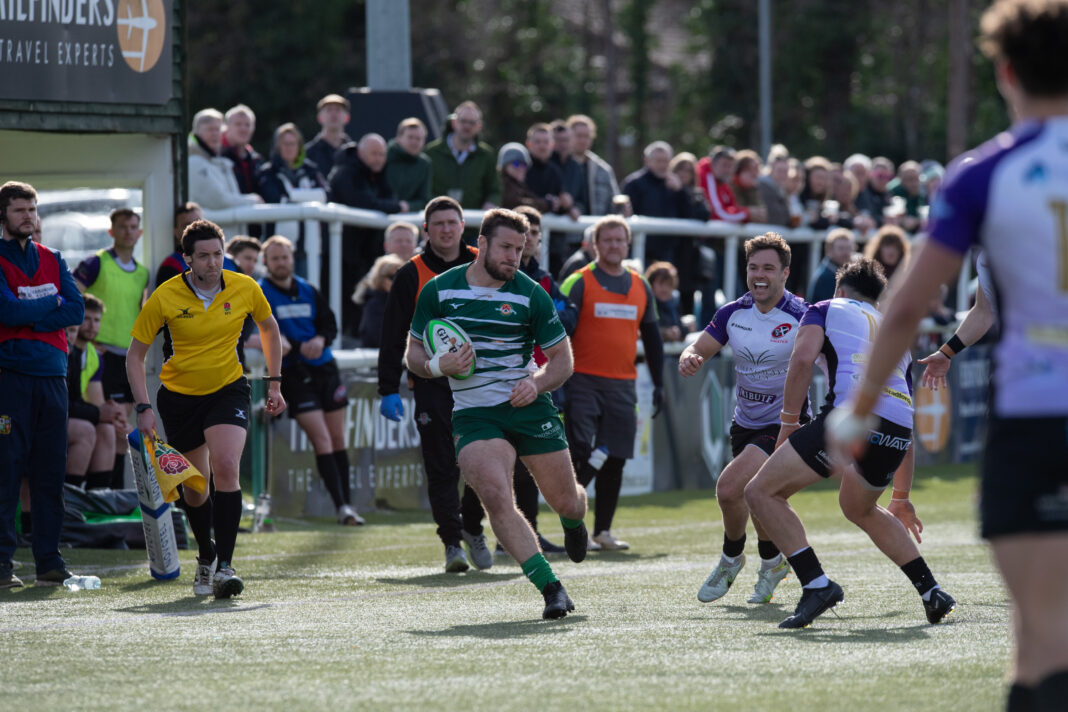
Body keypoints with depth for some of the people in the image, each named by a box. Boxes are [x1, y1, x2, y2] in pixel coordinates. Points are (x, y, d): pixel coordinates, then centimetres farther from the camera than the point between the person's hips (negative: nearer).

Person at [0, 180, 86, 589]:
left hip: (52, 374, 5)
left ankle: (49, 562, 8)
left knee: (51, 471, 4)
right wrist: (52, 303, -1)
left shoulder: (51, 260, 17)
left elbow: (76, 310, 5)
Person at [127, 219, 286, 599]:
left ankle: (224, 566, -22)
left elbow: (269, 328, 12)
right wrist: (144, 408, -13)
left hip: (229, 390, 0)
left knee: (225, 467, -24)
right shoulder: (165, 297, -14)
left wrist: (275, 383, 10)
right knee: (194, 488, 8)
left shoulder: (245, 289, -9)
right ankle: (206, 556, 37)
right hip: (179, 395, 1)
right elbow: (135, 354, -5)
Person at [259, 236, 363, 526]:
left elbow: (330, 324, 13)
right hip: (293, 373, -5)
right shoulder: (259, 293, -2)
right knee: (321, 440, -13)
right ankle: (341, 506, -13)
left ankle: (348, 504, 14)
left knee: (338, 438, 6)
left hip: (324, 368, 5)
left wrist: (321, 339, -10)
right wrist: (299, 347, -25)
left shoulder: (308, 291, 13)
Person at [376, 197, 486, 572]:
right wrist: (389, 389, -4)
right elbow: (393, 337, 2)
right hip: (432, 384, -2)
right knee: (441, 468, -4)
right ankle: (452, 543, 3)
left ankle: (471, 526, 22)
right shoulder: (412, 275, 1)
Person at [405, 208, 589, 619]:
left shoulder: (530, 294, -2)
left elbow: (562, 358, 6)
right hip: (473, 413, -1)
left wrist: (536, 384, -14)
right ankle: (551, 589, -22)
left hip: (529, 409, 1)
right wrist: (438, 366, -14)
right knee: (495, 496, -25)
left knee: (565, 502, 6)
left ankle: (573, 522, 47)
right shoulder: (438, 291, -1)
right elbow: (414, 352, 8)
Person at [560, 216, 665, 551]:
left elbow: (652, 337, 19)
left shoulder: (640, 287, 13)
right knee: (582, 455, -12)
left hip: (623, 385, 4)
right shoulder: (579, 283, -2)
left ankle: (602, 530, 15)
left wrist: (658, 384, 15)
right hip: (584, 382, -4)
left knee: (615, 460, 5)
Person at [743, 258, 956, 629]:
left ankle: (816, 585, -10)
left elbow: (803, 357, -1)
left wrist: (788, 423, 7)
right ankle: (931, 591, 25)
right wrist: (901, 498, 44)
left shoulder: (826, 309, 23)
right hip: (899, 431, 6)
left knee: (762, 492, 4)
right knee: (859, 509, 34)